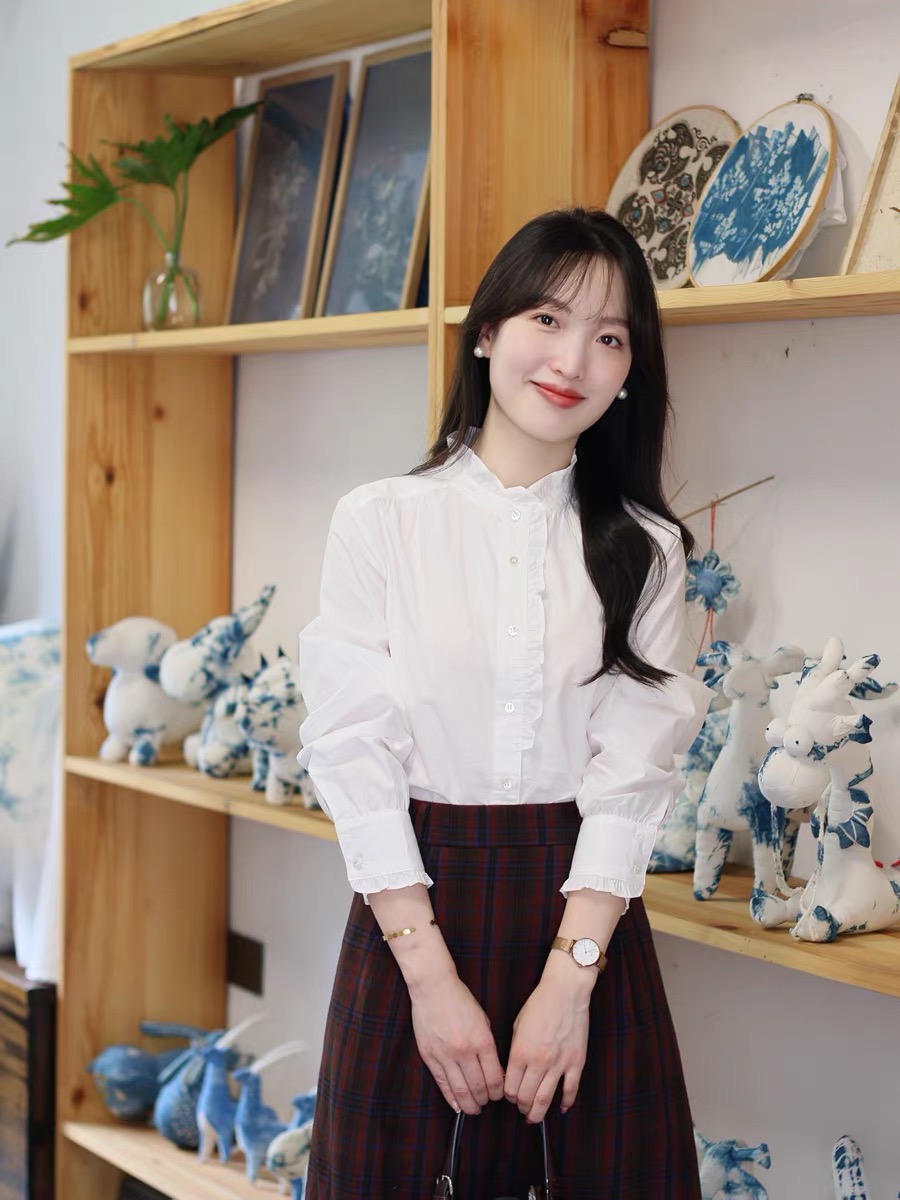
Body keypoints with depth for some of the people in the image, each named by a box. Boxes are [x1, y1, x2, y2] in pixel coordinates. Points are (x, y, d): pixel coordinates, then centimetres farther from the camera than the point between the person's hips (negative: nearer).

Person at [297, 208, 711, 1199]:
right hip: (417, 900, -1)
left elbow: (633, 771, -4)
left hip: (584, 907, 1)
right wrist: (433, 977, -12)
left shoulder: (644, 549, 3)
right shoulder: (380, 522, -2)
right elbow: (354, 753, -6)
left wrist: (569, 979, -14)